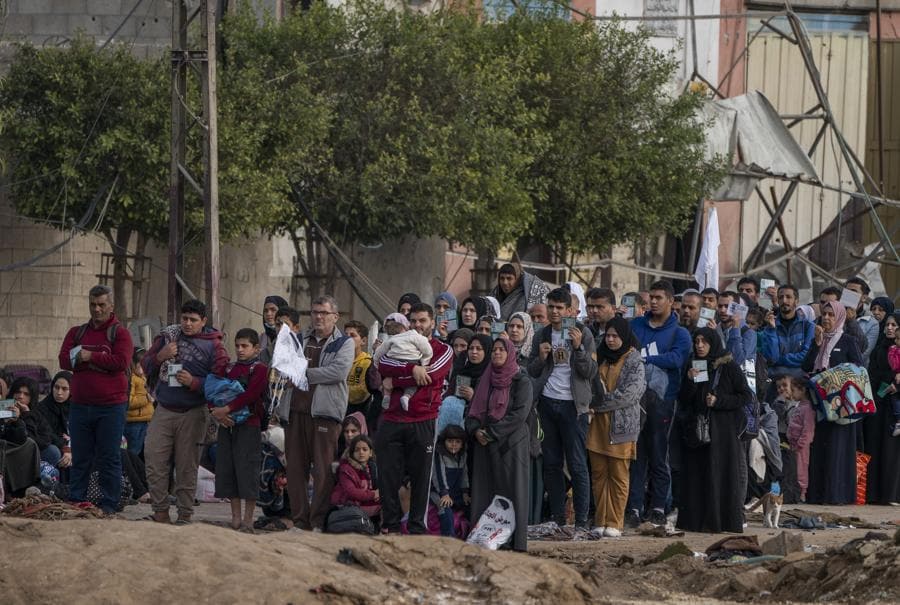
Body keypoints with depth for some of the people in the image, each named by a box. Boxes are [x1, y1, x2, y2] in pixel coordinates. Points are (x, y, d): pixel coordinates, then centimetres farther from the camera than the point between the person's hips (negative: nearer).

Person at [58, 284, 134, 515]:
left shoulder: (120, 333, 2)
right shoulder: (77, 332, 14)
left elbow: (121, 361, -14)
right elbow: (64, 360, -2)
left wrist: (90, 357, -10)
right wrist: (102, 361, -14)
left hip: (110, 407, -4)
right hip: (80, 405, 4)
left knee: (109, 458, -1)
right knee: (80, 458, 7)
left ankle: (109, 506, 2)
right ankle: (75, 503, 12)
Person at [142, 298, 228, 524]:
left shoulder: (213, 346, -1)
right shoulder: (168, 336, 10)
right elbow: (146, 367, 13)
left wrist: (194, 383, -19)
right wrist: (160, 357, -7)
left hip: (191, 414, -3)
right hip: (163, 410, 3)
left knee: (187, 467, 1)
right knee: (154, 461, -4)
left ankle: (185, 517, 8)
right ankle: (160, 512, 5)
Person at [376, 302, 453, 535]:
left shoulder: (442, 350, 9)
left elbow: (429, 374, -10)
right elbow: (383, 365, -1)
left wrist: (395, 381, -5)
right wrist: (412, 368, -15)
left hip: (423, 423, -3)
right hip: (392, 420, 3)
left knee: (421, 478, -2)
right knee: (388, 476, -1)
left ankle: (417, 528, 1)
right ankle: (390, 526, 5)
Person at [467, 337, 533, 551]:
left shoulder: (521, 381, -1)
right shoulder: (486, 381, 16)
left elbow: (520, 413, -11)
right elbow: (473, 411, 15)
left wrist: (491, 433, -14)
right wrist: (475, 430, -7)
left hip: (511, 444, -5)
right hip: (485, 446, 5)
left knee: (512, 492, -7)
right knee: (484, 492, -1)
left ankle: (516, 542, -9)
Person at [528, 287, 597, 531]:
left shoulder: (582, 334, -1)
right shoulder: (543, 335, 12)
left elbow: (590, 372, -6)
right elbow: (531, 371, 16)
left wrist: (579, 347, -19)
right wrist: (541, 358, -4)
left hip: (572, 405, -5)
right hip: (547, 402, 5)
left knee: (577, 465, -7)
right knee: (551, 463, 7)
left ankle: (581, 520, -7)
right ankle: (557, 518, 12)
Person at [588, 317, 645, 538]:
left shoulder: (634, 361, -4)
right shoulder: (601, 357, 15)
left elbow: (629, 392, -12)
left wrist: (599, 404, -8)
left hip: (621, 424, -5)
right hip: (598, 423, 5)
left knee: (618, 476, -3)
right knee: (599, 473, 4)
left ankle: (614, 523, 0)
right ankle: (600, 521, 8)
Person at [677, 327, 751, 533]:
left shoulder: (728, 367, -1)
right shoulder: (693, 367, 13)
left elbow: (746, 396, -2)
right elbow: (683, 400, 9)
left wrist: (718, 401, -12)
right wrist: (690, 381, -8)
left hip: (724, 429, -4)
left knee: (723, 475, -6)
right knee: (696, 474, -1)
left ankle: (724, 520, -4)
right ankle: (696, 519, 1)